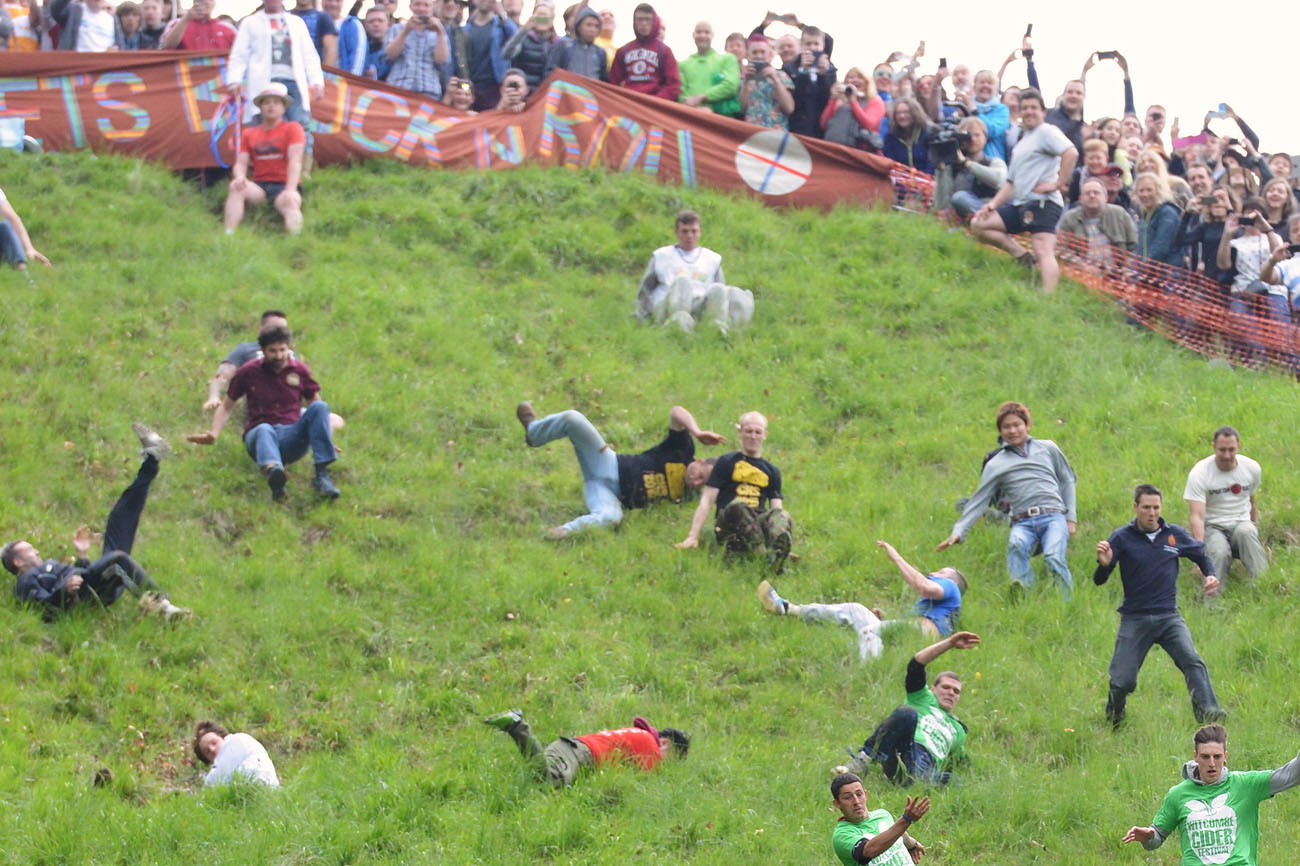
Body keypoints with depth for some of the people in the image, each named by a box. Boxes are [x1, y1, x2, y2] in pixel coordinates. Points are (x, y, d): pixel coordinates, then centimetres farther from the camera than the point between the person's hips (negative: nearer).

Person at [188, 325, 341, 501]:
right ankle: (273, 472, -78)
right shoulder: (248, 372, 8)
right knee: (264, 430, -40)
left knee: (320, 408, -24)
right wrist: (214, 434, -2)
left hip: (292, 438, 2)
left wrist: (326, 439, 9)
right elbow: (226, 407, 15)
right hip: (258, 434, -2)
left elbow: (314, 403, 22)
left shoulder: (300, 371, 11)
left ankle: (322, 475, -37)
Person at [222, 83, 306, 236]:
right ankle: (228, 236, -40)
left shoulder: (293, 129, 3)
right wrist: (240, 177, -18)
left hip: (283, 187, -3)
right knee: (235, 187, -28)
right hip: (259, 187, 3)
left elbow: (295, 162, -8)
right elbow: (240, 163, 9)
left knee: (290, 203, -38)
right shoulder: (249, 134, 16)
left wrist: (290, 190, -23)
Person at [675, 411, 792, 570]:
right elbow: (707, 501, 7)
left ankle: (778, 549, -65)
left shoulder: (772, 471, 25)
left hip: (759, 523, 2)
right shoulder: (726, 463, 15)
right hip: (728, 526, -2)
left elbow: (776, 507, 16)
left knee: (780, 515, -33)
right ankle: (762, 552, -52)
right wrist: (692, 536, -5)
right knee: (737, 505, -38)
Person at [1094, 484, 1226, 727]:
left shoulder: (1176, 535, 5)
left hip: (1169, 617, 1)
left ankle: (1207, 711, -35)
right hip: (1134, 619, -1)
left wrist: (1210, 576, 0)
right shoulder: (1122, 538, -1)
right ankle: (1113, 719, 25)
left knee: (1192, 662, -24)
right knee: (1122, 682, -4)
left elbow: (1202, 557, 22)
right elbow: (1099, 581, -4)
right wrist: (1104, 565, -27)